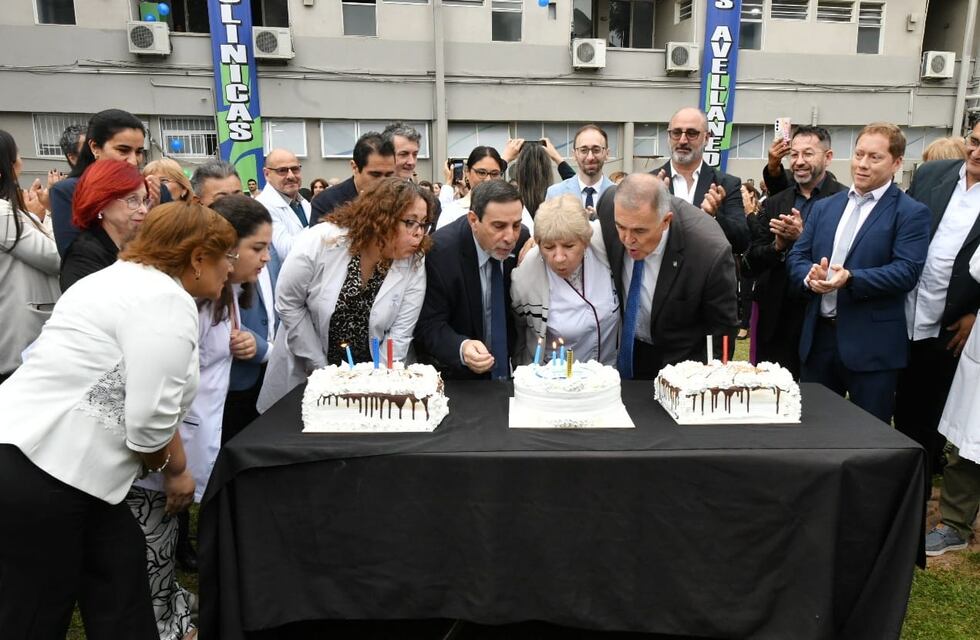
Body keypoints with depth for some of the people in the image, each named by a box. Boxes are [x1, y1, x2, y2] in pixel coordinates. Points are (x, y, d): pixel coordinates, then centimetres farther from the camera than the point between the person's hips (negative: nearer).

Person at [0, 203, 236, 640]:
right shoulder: (168, 301, -17)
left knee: (119, 578, 16)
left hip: (36, 453, 10)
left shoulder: (132, 278, 16)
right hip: (37, 468, -10)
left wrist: (178, 466, 18)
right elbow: (149, 419, -20)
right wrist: (173, 470, 1)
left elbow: (146, 401, 16)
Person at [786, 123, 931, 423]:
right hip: (818, 336, 5)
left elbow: (906, 272, -14)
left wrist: (850, 279, -27)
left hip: (871, 344, -4)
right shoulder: (824, 207, 12)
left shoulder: (911, 213, -3)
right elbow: (796, 257, 7)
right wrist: (810, 277, -15)